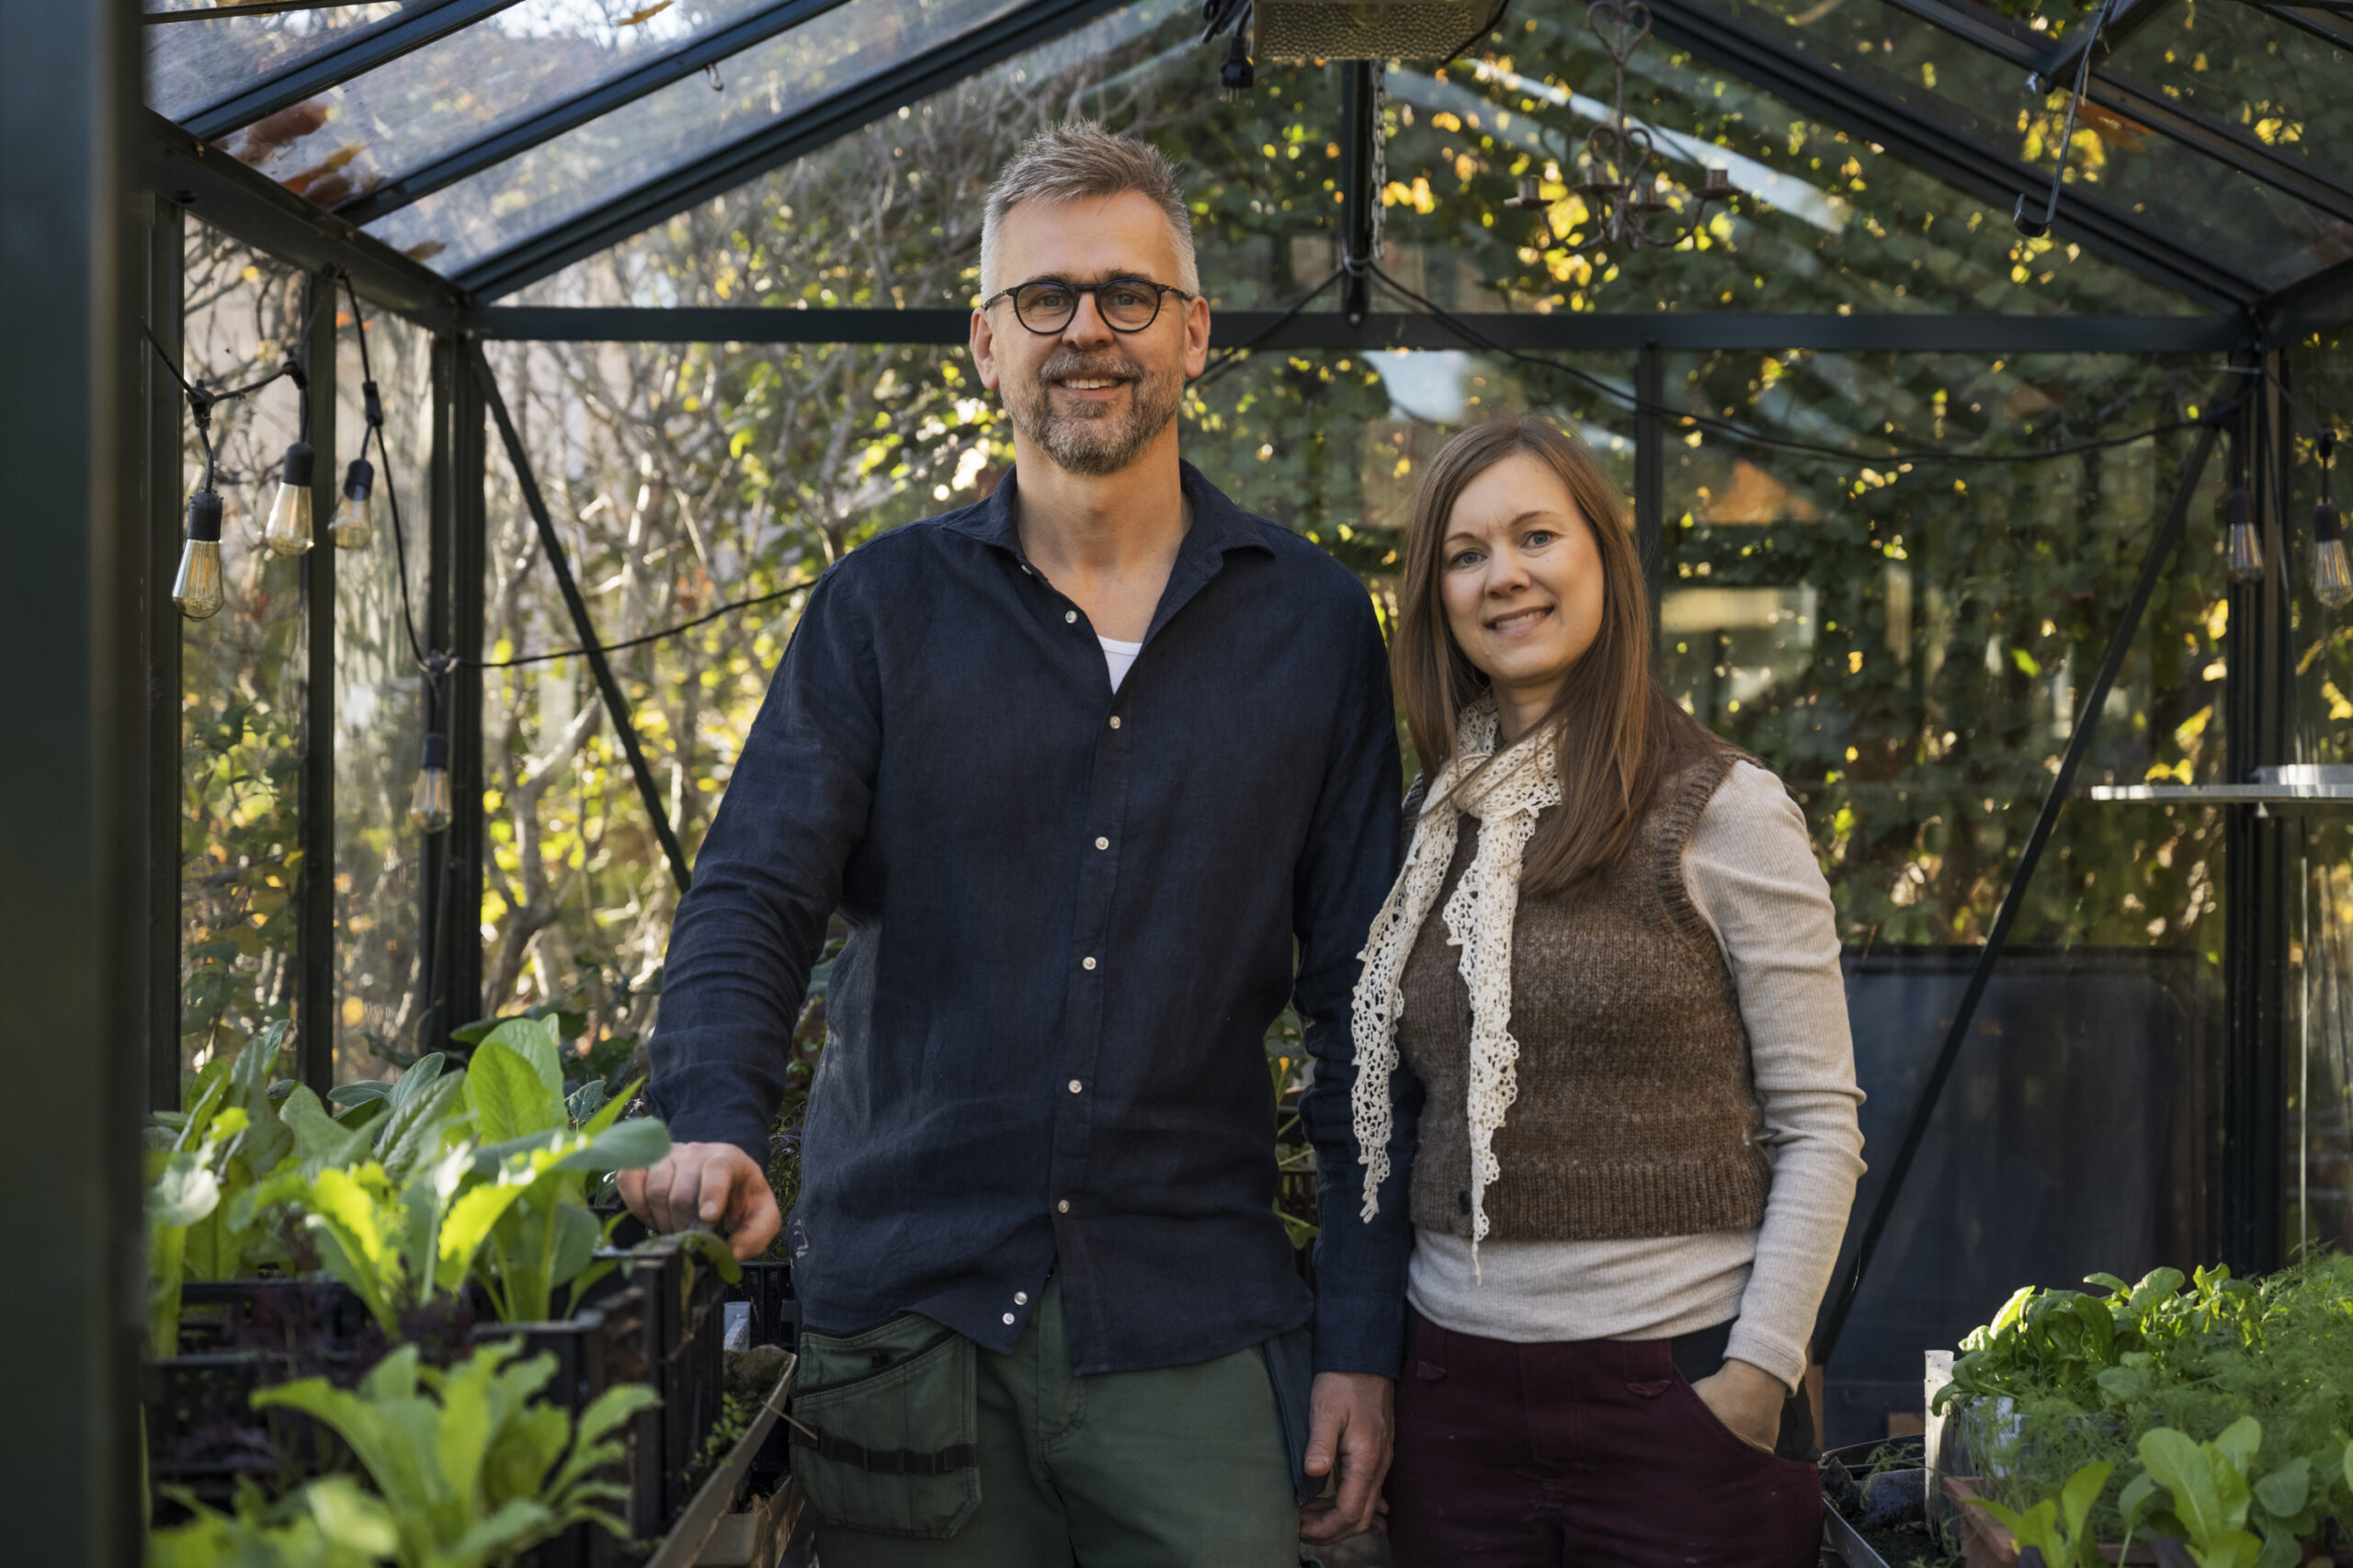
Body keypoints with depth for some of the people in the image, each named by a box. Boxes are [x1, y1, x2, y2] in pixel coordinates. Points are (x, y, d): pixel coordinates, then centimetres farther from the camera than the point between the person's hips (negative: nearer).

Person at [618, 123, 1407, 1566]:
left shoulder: (1313, 622, 5)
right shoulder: (882, 609, 5)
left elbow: (1363, 998, 5)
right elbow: (755, 893, -3)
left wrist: (1367, 1338, 1)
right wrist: (719, 1127, -24)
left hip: (1188, 1326, 0)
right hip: (907, 1306, 1)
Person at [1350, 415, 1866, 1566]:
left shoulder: (1728, 814, -4)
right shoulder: (1426, 832, 9)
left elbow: (1820, 1127, -6)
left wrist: (1759, 1370, -14)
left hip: (1674, 1385, -4)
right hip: (1453, 1382, 4)